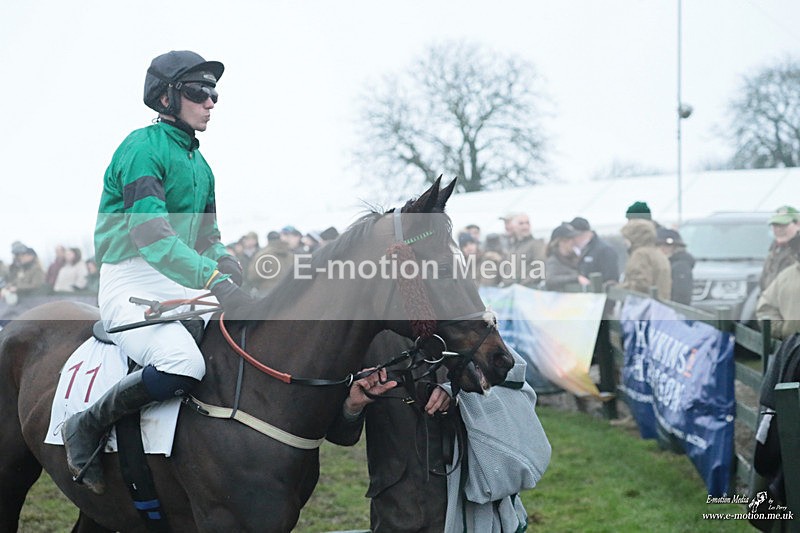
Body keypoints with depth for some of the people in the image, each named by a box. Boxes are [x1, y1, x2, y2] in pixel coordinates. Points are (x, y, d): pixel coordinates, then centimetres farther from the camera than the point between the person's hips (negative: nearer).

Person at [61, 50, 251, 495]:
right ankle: (86, 427, -12)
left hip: (181, 286, 9)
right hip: (132, 283, -9)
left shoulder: (199, 164, 19)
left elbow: (208, 236, 24)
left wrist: (225, 261, -1)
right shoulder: (143, 148, -10)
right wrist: (214, 279, -34)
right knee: (182, 365, -34)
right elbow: (151, 233, -23)